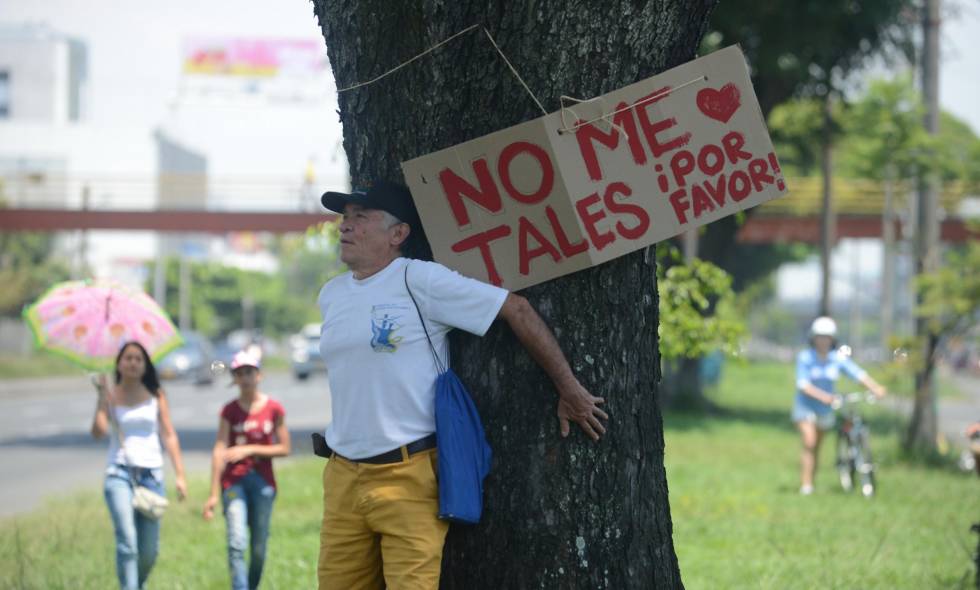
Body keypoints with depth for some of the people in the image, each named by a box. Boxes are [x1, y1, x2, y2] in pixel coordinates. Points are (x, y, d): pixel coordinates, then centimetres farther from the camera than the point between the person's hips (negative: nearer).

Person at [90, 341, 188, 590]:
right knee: (127, 542, -18)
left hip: (151, 473, 2)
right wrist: (102, 398, -16)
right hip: (120, 473, -2)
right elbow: (98, 431, -10)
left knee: (149, 551, 3)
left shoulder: (156, 396, 9)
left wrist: (180, 475, 1)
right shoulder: (110, 395, 4)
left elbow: (169, 436, 7)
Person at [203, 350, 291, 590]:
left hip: (262, 480, 1)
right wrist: (214, 494, -9)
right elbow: (220, 451, -3)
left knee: (259, 547, 5)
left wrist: (249, 450, -10)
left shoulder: (273, 409, 1)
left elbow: (284, 448, 2)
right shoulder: (229, 411, 1)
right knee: (236, 543, -15)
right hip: (234, 481, -1)